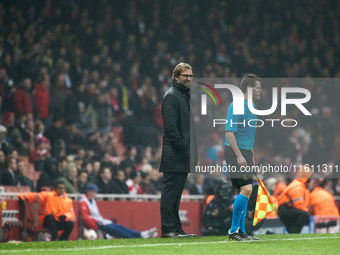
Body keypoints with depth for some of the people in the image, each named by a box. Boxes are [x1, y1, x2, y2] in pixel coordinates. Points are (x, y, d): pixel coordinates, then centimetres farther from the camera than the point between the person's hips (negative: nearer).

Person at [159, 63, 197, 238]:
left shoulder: (185, 95, 20)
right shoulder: (171, 96, -9)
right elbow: (170, 126, -17)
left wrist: (191, 147, 14)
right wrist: (184, 146, -19)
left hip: (184, 155, 9)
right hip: (173, 154, -9)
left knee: (176, 193, 11)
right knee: (170, 192, -7)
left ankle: (176, 228, 14)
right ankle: (168, 229, -6)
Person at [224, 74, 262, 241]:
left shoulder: (251, 107, 17)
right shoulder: (236, 106, -13)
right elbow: (230, 132, -19)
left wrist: (251, 156, 25)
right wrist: (239, 155, -24)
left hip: (245, 153, 10)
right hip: (236, 152, -10)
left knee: (245, 192, 9)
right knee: (246, 189, -16)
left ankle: (241, 231, 12)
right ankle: (234, 230, -12)